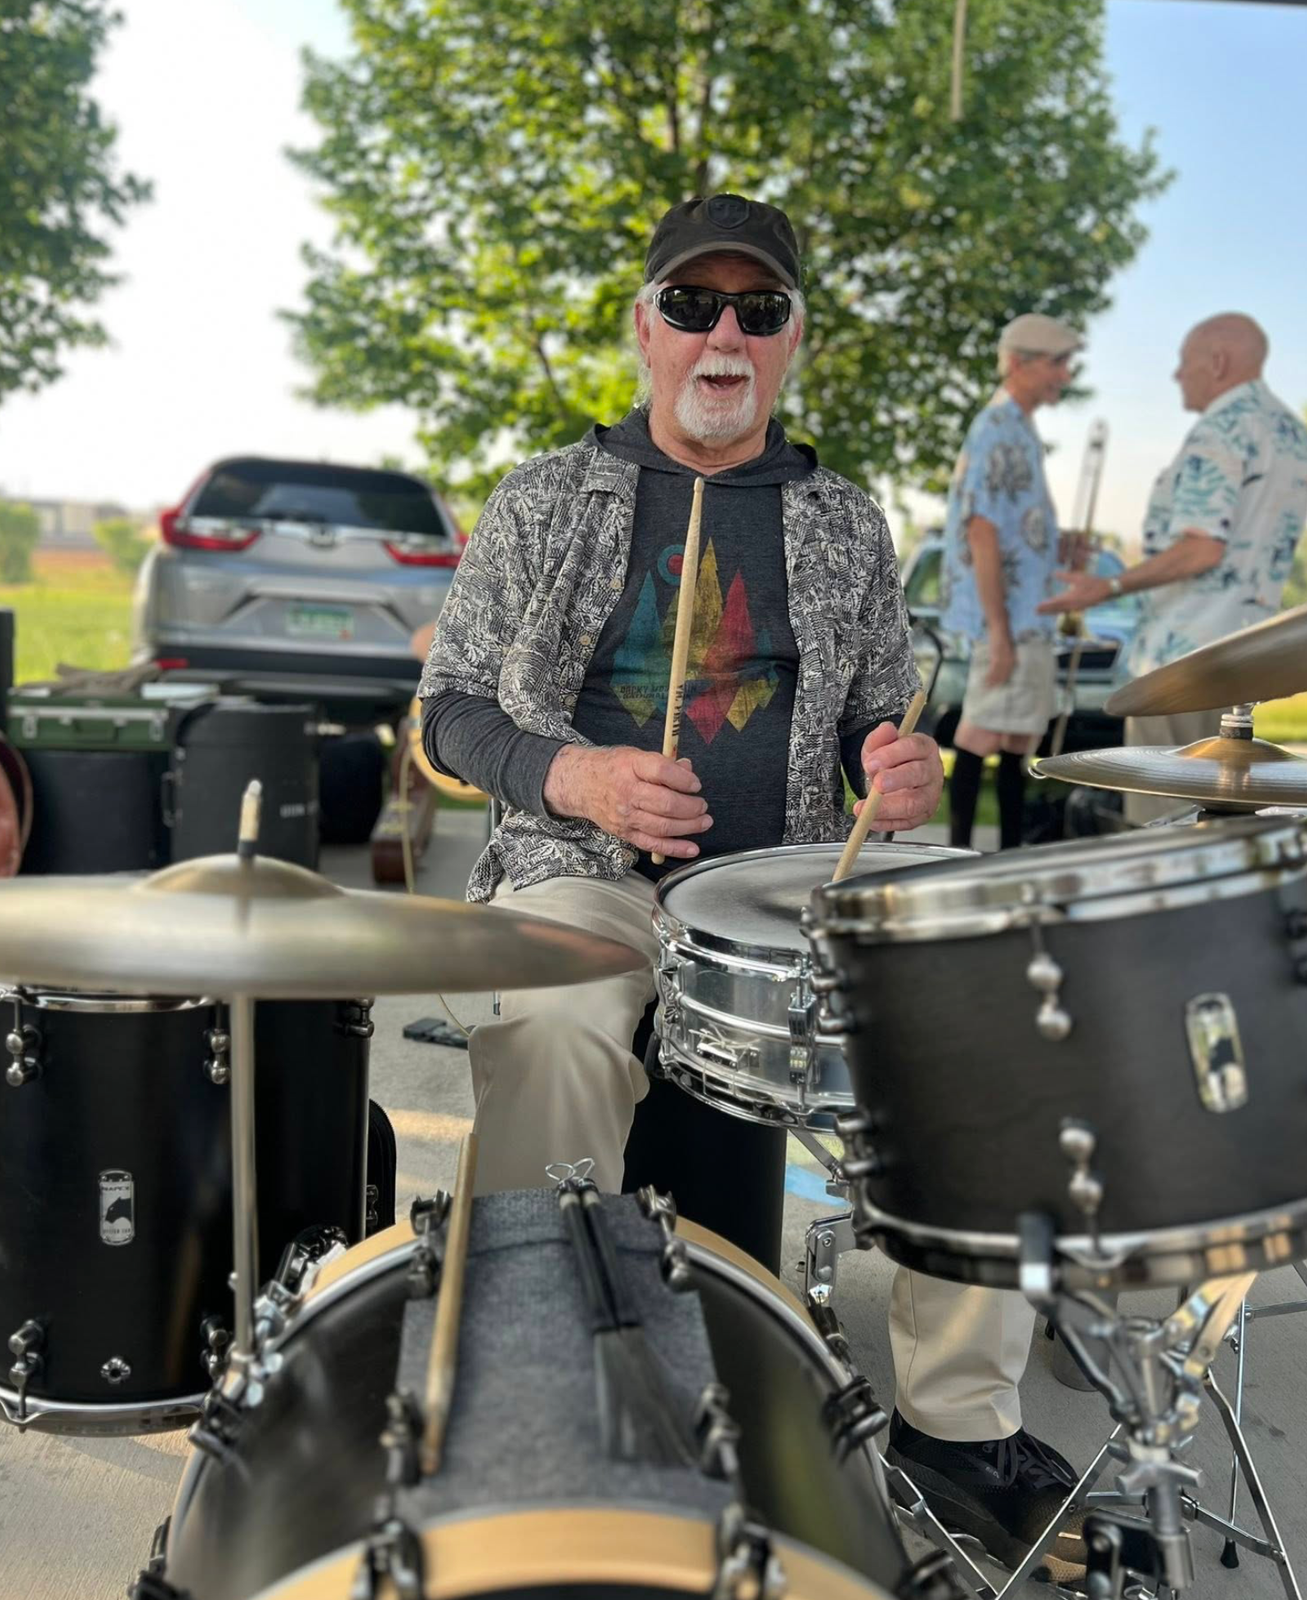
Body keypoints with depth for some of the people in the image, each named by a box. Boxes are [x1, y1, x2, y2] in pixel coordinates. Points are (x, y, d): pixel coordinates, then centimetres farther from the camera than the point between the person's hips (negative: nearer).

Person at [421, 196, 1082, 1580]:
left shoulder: (844, 526, 12)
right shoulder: (546, 502, 6)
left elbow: (881, 724, 17)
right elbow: (449, 708, 6)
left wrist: (902, 770, -8)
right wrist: (572, 775, -14)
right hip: (582, 876, -2)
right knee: (551, 1038, -35)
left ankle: (958, 1416, -3)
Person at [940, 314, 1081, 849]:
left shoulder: (1018, 429, 16)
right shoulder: (997, 430, -14)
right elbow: (982, 535, -20)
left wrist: (1064, 547, 12)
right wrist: (999, 633, -22)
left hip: (1030, 619, 10)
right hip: (1008, 621, -10)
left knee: (1019, 737, 13)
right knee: (981, 735, -5)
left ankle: (1011, 853, 21)